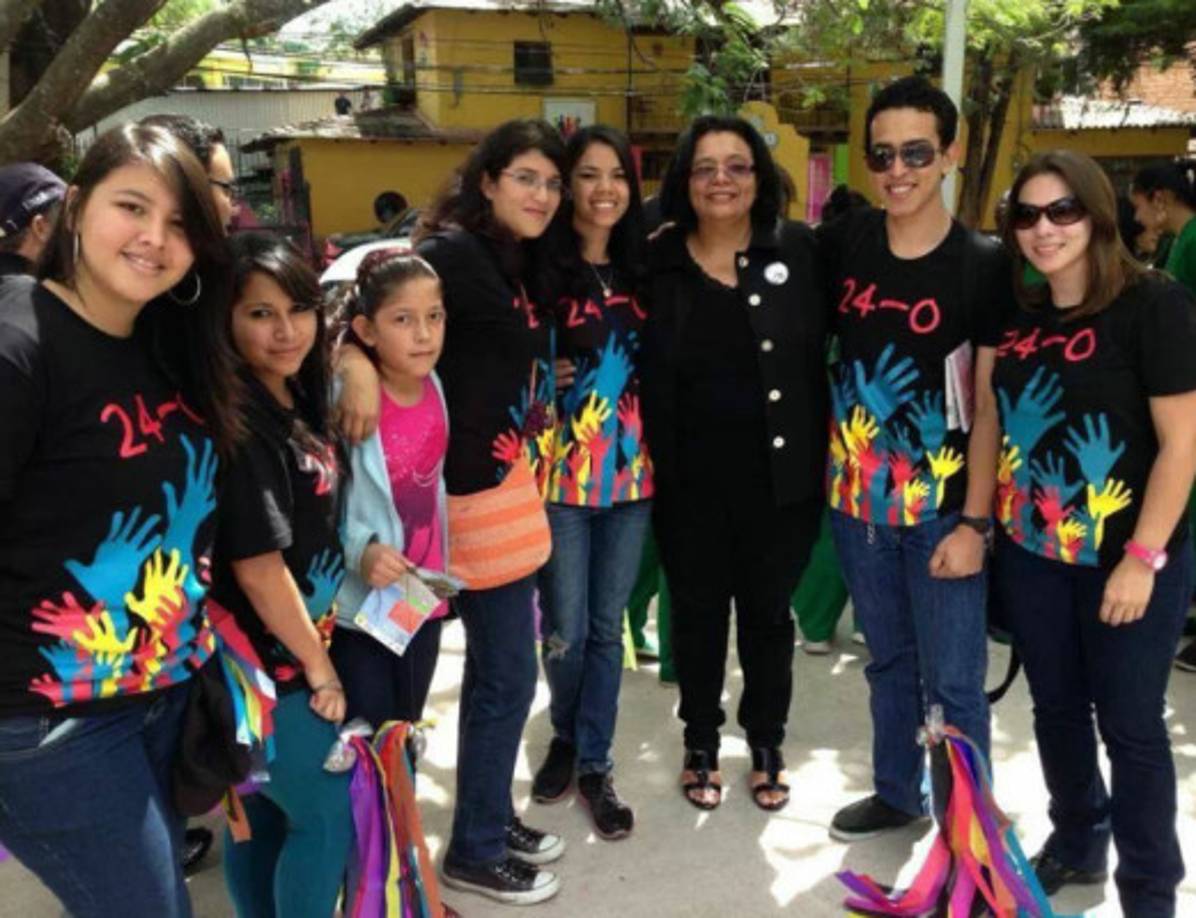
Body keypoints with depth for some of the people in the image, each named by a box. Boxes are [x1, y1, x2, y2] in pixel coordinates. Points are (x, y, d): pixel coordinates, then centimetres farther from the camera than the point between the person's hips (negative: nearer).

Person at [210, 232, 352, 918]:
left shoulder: (296, 400, 4)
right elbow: (257, 566, -23)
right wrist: (319, 670, -15)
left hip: (279, 656, 8)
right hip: (268, 663, -8)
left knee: (264, 812, 20)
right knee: (329, 817, 6)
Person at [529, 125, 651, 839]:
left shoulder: (642, 269, 6)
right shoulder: (540, 267, -6)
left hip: (632, 473, 3)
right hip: (560, 476, -3)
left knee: (608, 627, 11)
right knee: (565, 630, 6)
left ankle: (595, 764, 27)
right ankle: (566, 739, 35)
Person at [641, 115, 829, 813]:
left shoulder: (797, 251, -3)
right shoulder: (659, 262, -1)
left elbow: (818, 360, -4)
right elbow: (646, 376, 1)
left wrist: (819, 460, -8)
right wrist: (653, 468, -4)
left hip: (777, 474, 0)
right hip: (690, 478, 1)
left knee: (767, 611, 14)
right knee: (698, 612, 14)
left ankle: (768, 746, 35)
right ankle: (702, 745, 35)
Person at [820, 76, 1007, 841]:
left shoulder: (985, 265, -9)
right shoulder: (844, 243, 0)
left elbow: (990, 403, -10)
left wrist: (975, 522, -14)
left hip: (943, 507, -4)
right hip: (857, 499, 4)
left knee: (954, 683, 3)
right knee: (888, 663, 19)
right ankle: (897, 793, 37)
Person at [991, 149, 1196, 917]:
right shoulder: (1018, 313, 3)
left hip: (1127, 558, -5)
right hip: (1030, 553, 5)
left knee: (1130, 724, 7)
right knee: (1057, 707, 18)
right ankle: (1076, 843, 40)